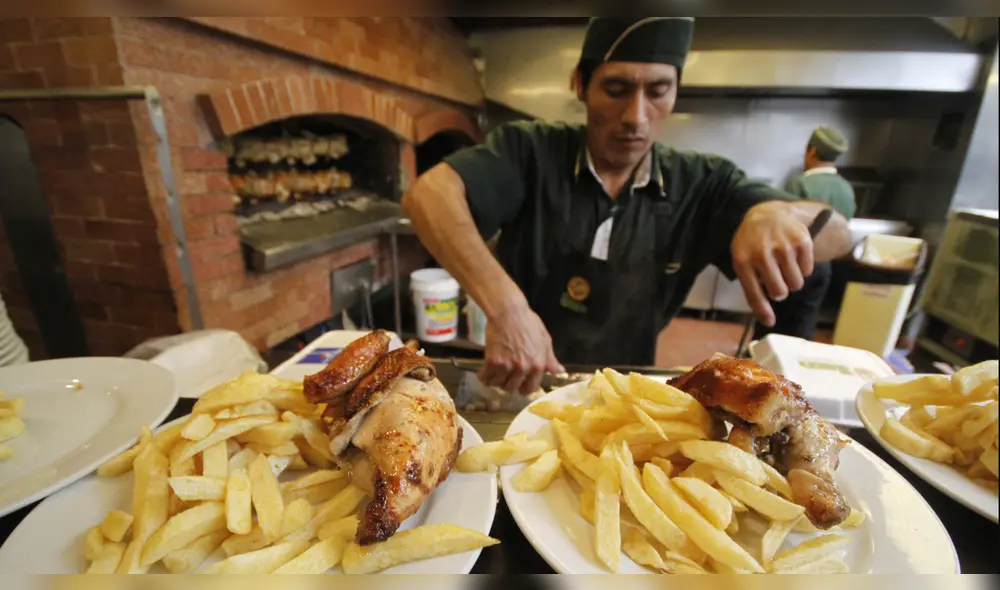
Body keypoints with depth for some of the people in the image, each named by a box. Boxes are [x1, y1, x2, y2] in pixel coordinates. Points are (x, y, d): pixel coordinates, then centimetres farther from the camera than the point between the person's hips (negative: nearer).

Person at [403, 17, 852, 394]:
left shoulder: (701, 184, -5)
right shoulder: (529, 152, -12)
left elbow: (837, 235, -6)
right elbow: (428, 194, -25)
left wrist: (777, 213, -30)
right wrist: (504, 305, -39)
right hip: (515, 389, -4)